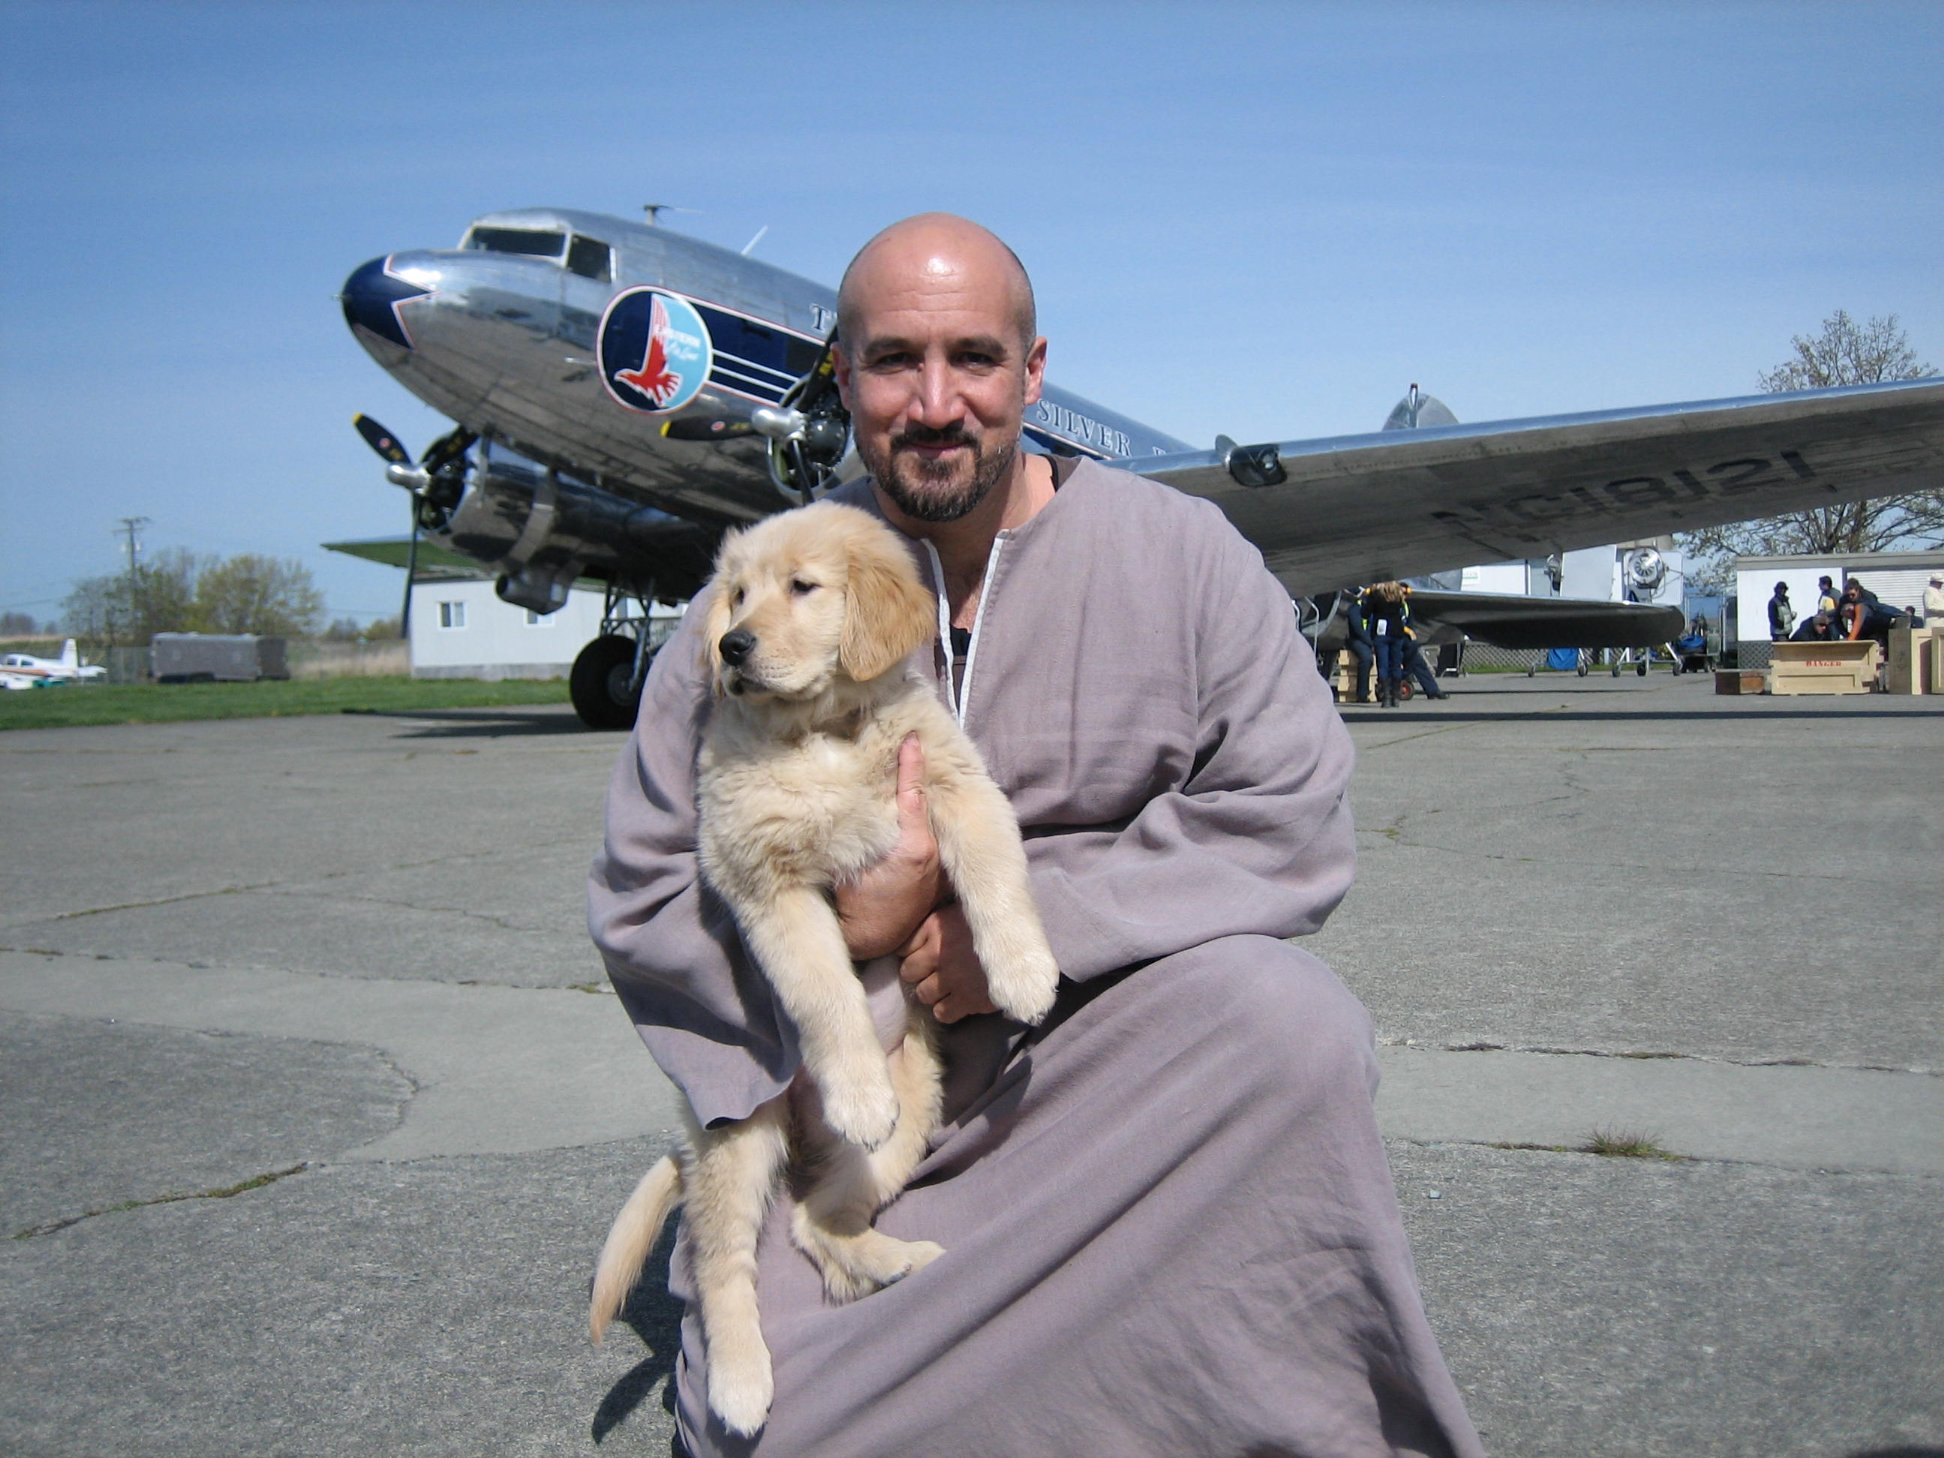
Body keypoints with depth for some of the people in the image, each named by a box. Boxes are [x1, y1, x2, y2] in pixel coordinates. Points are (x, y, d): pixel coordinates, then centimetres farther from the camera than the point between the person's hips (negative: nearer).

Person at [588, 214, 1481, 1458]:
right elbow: (640, 895, 2)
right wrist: (836, 934, -18)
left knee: (1290, 1025, -31)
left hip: (1113, 1024, 0)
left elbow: (1290, 818, -10)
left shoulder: (1180, 554, -3)